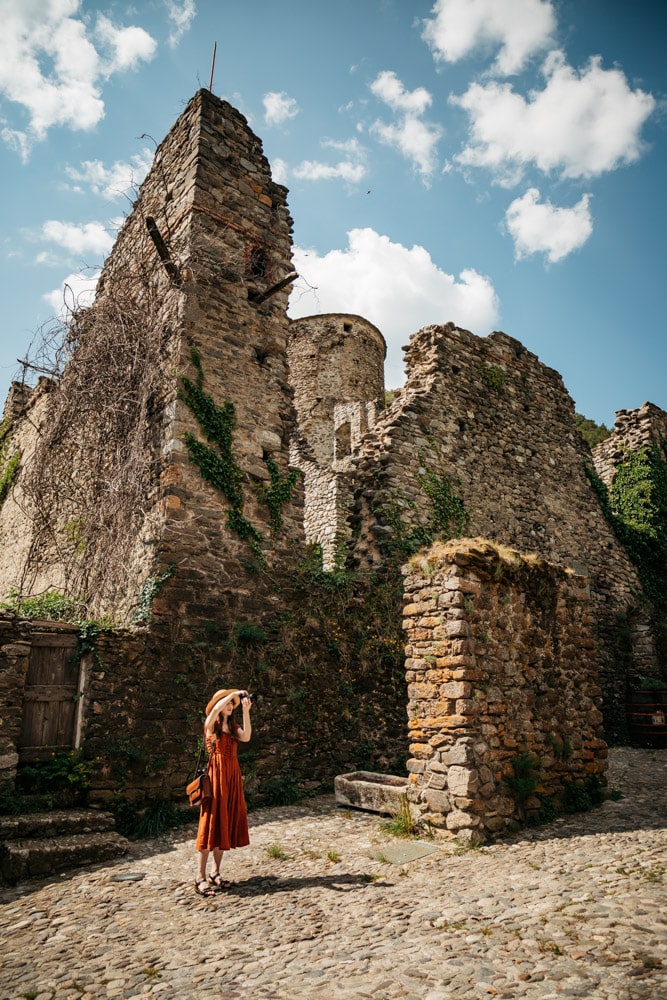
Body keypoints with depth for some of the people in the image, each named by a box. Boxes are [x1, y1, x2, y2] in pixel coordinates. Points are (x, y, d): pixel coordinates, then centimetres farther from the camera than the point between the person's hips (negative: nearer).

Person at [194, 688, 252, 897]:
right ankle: (200, 877, -1)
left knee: (227, 823, 8)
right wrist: (234, 694, -19)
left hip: (232, 775, 6)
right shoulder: (210, 724, -1)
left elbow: (246, 737, -10)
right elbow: (216, 710, -25)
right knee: (212, 823, -6)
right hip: (216, 774, -6)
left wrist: (246, 711, -15)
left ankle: (215, 872, 17)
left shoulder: (233, 727, 12)